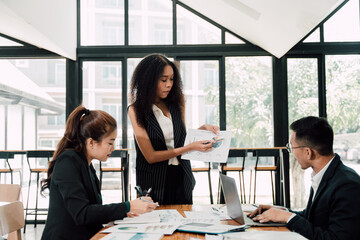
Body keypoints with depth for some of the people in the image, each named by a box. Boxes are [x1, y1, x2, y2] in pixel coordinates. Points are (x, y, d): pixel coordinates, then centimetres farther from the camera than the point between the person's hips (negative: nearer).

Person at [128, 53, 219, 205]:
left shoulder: (177, 103, 3)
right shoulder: (136, 110, -10)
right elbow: (150, 156, -14)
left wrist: (203, 129, -5)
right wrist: (190, 147, -20)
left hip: (181, 179, 4)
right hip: (154, 184, -4)